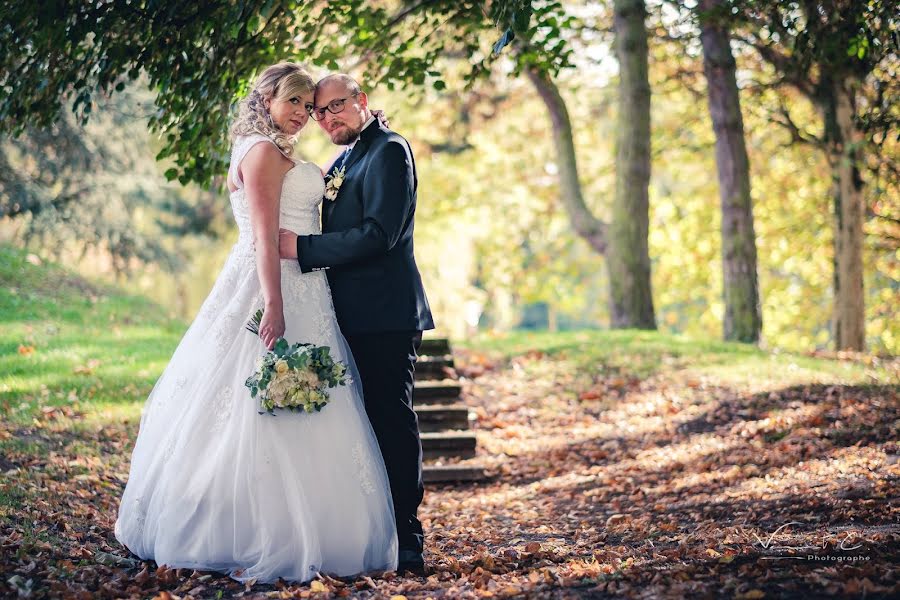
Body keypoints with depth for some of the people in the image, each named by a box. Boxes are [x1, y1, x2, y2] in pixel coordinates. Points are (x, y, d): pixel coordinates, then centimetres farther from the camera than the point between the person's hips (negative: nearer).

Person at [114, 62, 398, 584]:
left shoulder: (278, 154, 21)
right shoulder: (264, 150, -9)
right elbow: (264, 236, -18)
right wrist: (274, 307, -24)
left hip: (297, 293, 10)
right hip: (277, 291, -10)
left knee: (285, 416, 11)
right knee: (269, 415, -8)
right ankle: (254, 545, -4)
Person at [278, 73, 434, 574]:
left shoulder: (389, 151, -9)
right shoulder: (342, 164, 20)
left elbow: (378, 235, -20)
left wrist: (302, 247, -17)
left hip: (386, 314, -9)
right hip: (355, 317, 9)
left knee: (392, 421, -6)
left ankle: (406, 542, 0)